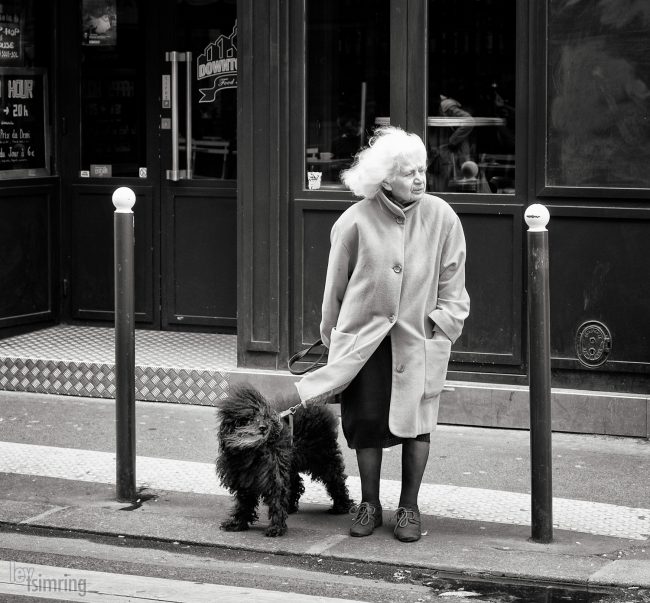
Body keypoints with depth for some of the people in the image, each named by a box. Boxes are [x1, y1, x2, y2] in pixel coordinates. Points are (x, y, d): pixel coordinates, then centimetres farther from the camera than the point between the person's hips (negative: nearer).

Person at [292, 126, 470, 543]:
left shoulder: (441, 218, -7)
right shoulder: (356, 222, -9)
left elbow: (452, 283, 3)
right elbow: (336, 285, 3)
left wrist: (443, 323, -3)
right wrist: (332, 333, 11)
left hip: (419, 336, 1)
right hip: (365, 333, 0)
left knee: (416, 421, 2)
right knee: (366, 418, 0)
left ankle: (409, 507, 16)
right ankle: (369, 504, 17)